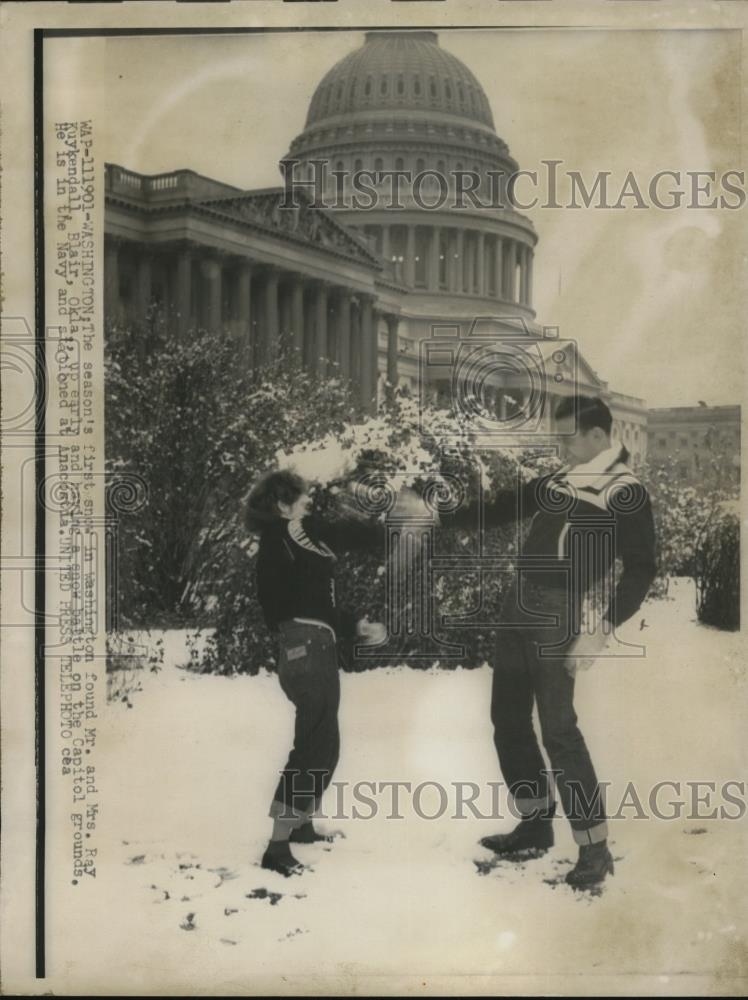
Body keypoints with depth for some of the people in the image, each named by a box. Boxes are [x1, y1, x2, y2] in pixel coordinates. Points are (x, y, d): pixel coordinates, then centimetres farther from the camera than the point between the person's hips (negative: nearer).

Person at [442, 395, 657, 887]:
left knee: (558, 727, -10)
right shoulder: (558, 480, 14)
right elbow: (506, 506, 25)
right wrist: (442, 517, 24)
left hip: (557, 612, -8)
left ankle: (595, 847, 0)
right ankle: (536, 825, 25)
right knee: (509, 718, 12)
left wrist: (601, 631, -21)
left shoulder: (626, 492, -7)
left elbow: (640, 570, -13)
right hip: (519, 604, 8)